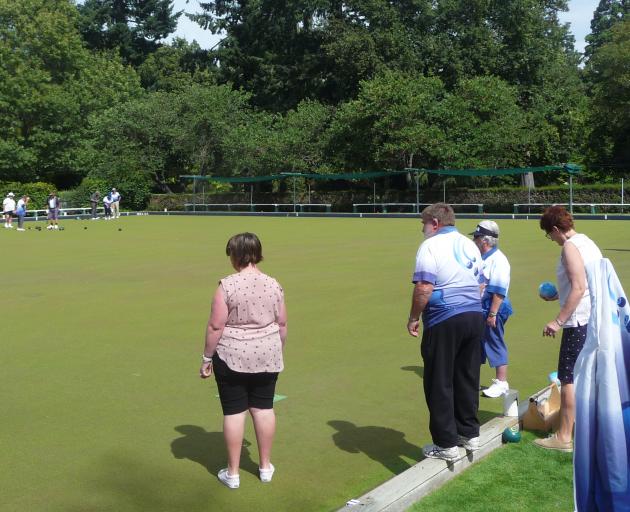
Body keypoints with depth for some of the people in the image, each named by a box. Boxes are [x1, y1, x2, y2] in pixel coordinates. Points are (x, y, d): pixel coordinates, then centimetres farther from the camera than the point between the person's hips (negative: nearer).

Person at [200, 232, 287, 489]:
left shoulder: (227, 285, -14)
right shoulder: (273, 285, -1)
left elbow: (215, 327, -13)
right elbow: (282, 325, 6)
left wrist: (207, 357, -2)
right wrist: (278, 352, 20)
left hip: (232, 357, -4)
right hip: (267, 356, 4)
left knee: (234, 411, 5)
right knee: (263, 407, 14)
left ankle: (233, 473, 16)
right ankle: (265, 466, 25)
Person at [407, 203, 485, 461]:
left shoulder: (431, 246, -11)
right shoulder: (470, 245, 13)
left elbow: (424, 288, -19)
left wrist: (413, 318, -9)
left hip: (444, 321, -7)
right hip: (474, 316, 8)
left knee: (440, 384, 3)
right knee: (468, 379, 17)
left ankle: (446, 444, 7)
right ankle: (470, 433, 27)